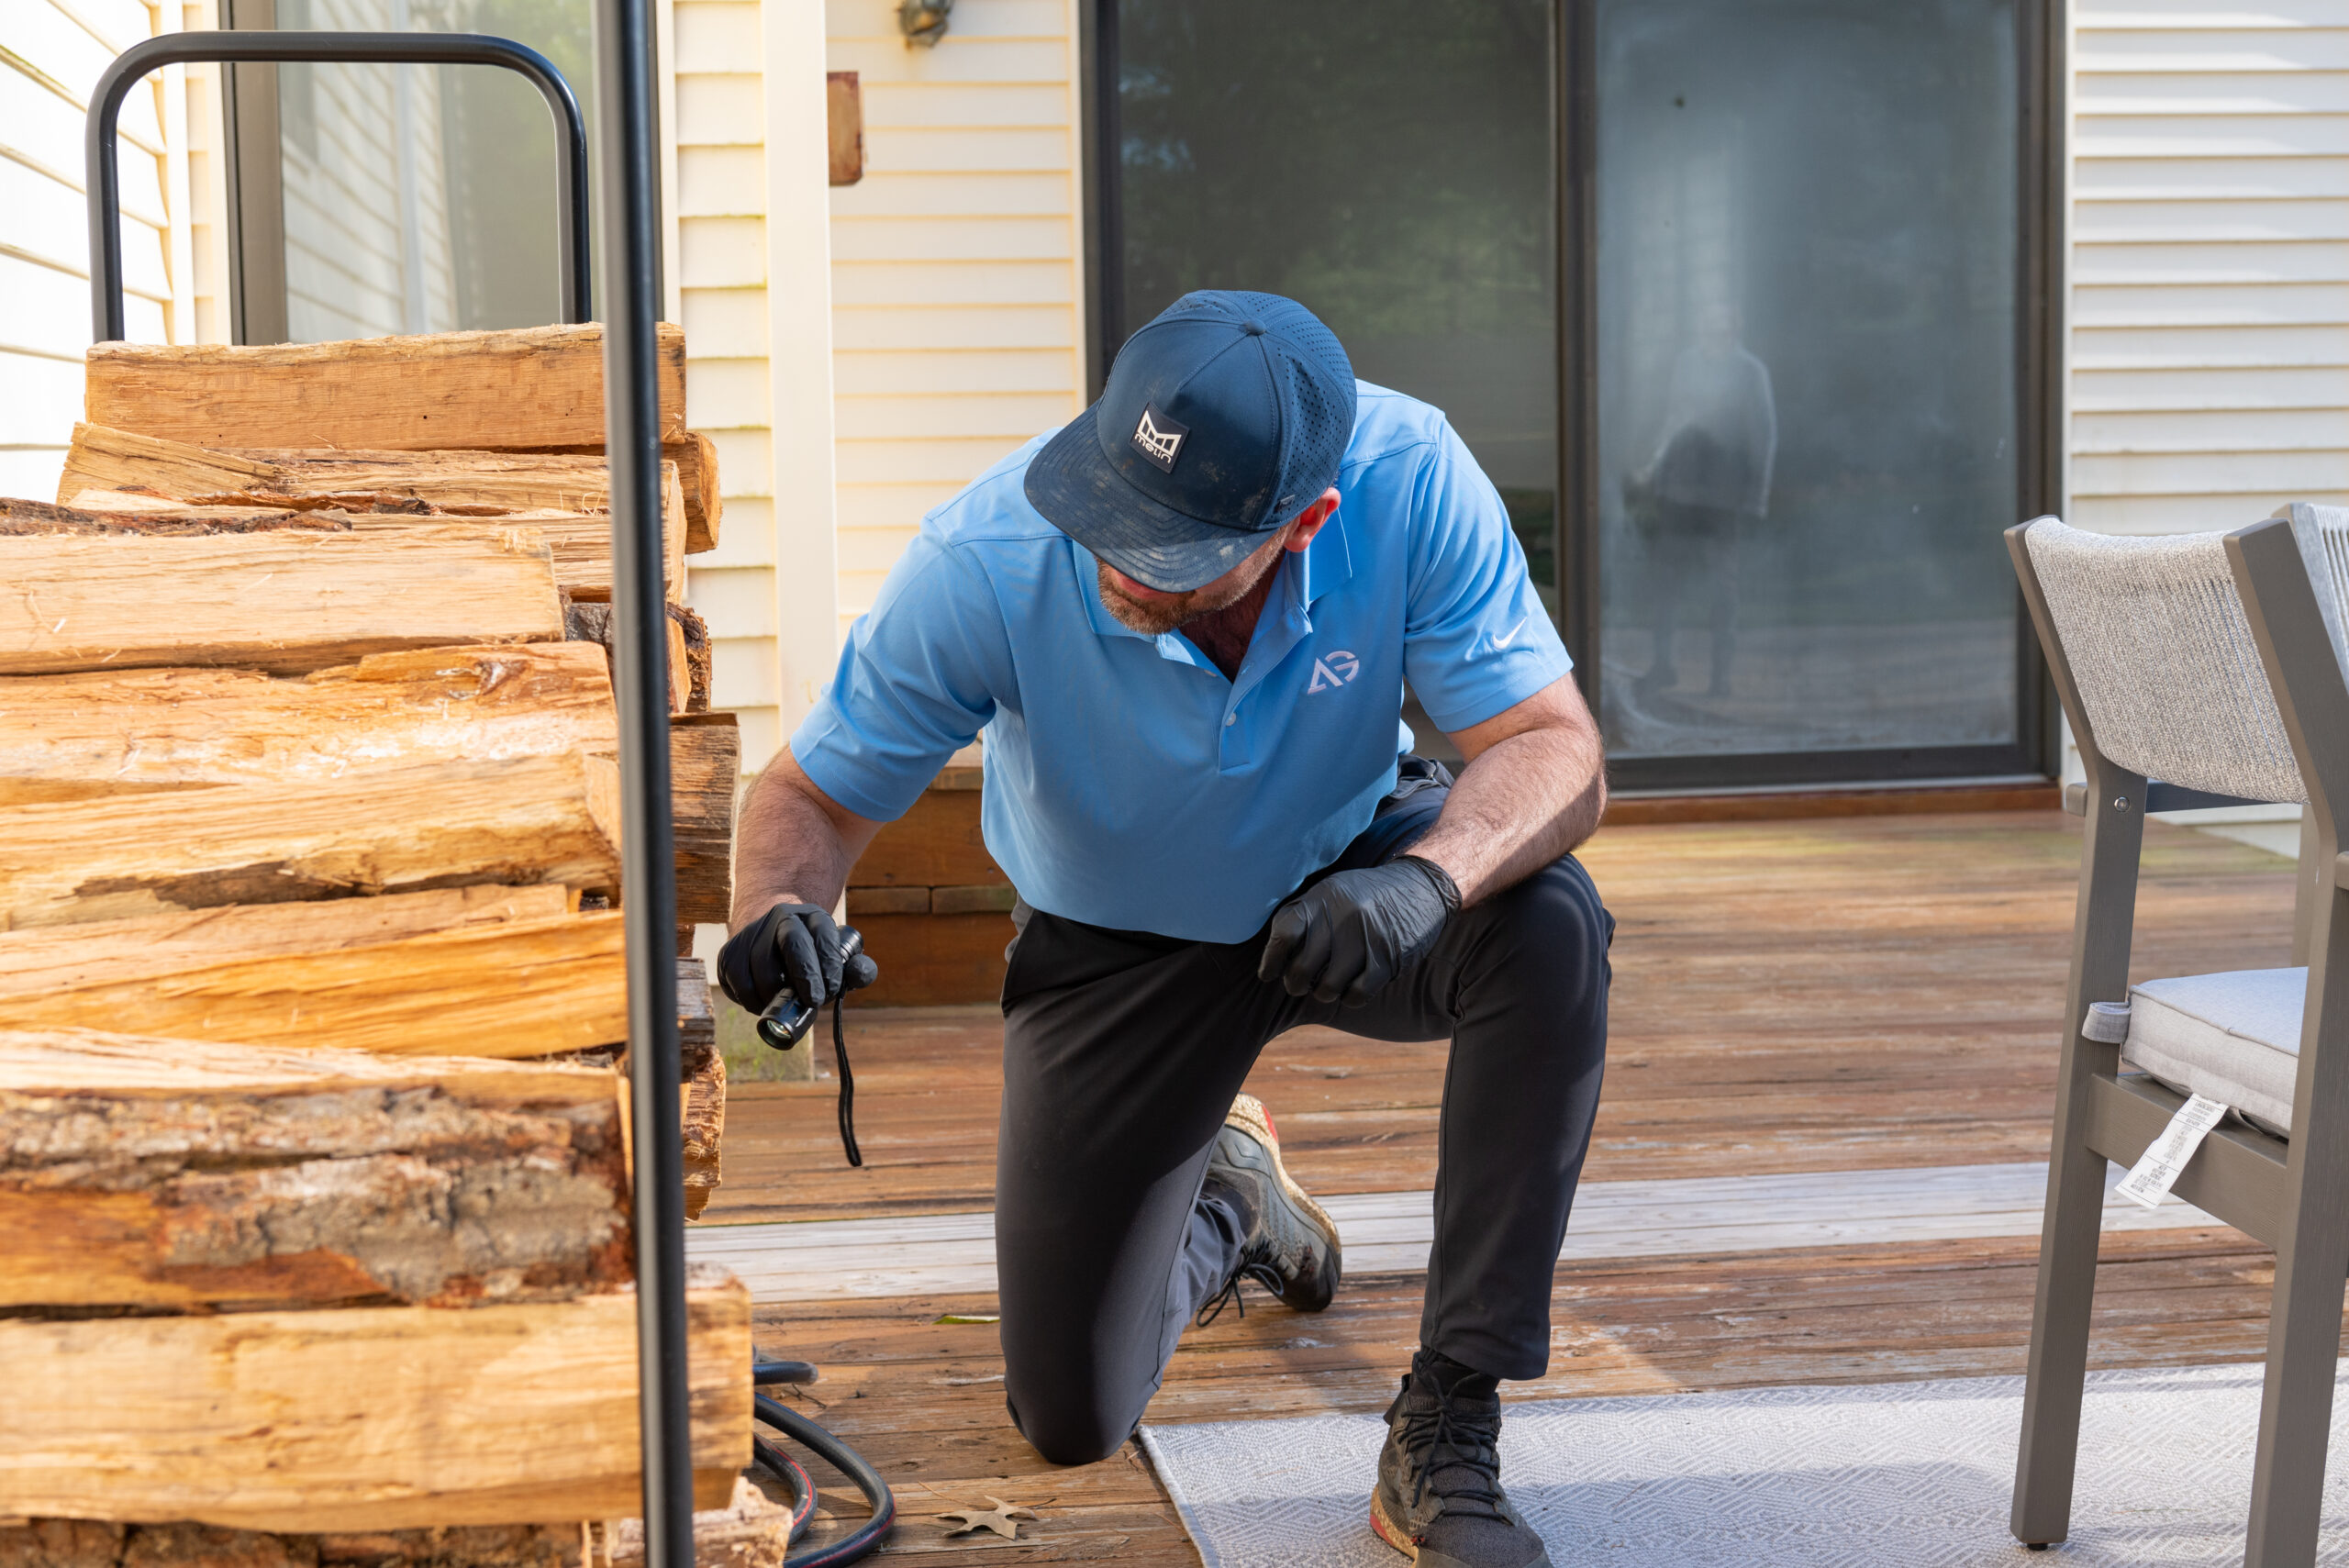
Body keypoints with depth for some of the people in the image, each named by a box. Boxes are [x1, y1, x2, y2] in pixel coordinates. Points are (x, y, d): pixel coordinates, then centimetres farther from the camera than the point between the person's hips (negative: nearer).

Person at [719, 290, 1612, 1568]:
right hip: (1118, 942, 0)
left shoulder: (1408, 479, -30)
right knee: (1068, 1420, 0)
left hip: (1346, 881, 0)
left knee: (1549, 924, -35)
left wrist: (1428, 877, -51)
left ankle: (1446, 1434, -21)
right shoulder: (987, 562, -31)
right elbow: (816, 792, -19)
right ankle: (1223, 1199, 36)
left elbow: (1554, 750, -30)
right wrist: (775, 907, -42)